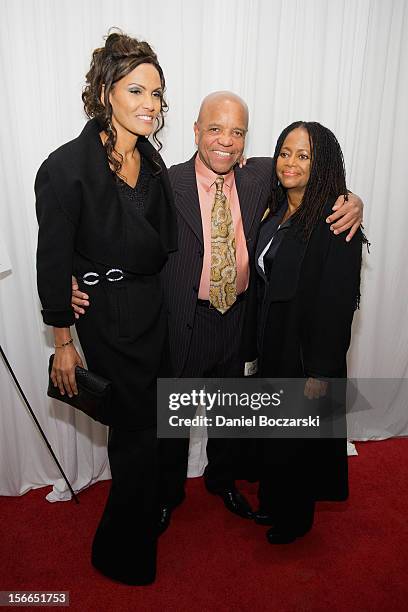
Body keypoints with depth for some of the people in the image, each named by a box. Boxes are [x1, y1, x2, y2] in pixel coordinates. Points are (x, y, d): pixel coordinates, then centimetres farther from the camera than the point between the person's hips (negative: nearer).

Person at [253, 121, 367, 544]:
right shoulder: (274, 211, 5)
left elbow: (339, 302, -20)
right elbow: (264, 282, 8)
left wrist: (321, 371, -19)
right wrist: (257, 342, 8)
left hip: (308, 348, -7)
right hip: (271, 343, 7)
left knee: (299, 434, 13)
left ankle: (295, 517, 39)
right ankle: (272, 501, 46)